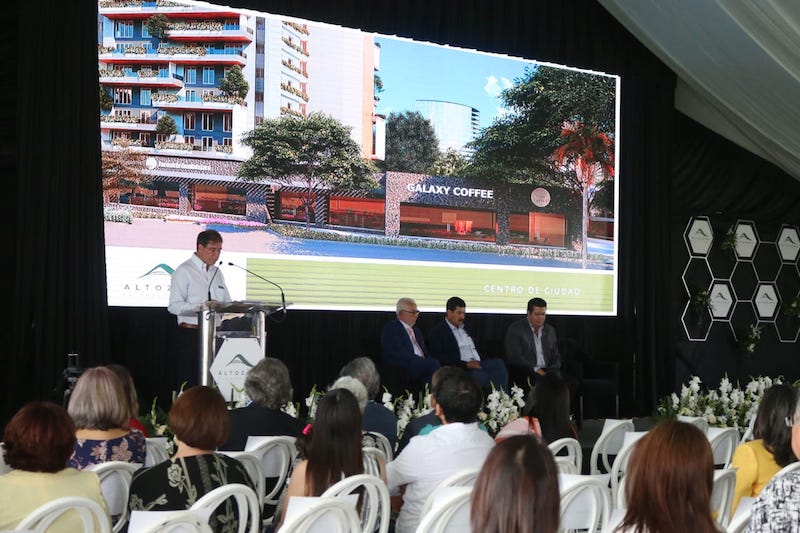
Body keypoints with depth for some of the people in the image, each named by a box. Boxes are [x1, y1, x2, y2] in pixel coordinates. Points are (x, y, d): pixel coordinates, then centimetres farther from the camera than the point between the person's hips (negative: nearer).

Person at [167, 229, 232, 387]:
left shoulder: (217, 272, 18)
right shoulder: (184, 271, -5)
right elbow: (174, 306, -14)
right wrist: (201, 307, -28)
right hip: (190, 336, -6)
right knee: (190, 385, -6)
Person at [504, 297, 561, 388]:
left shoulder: (550, 330, 18)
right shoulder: (515, 329, 0)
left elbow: (555, 357, 18)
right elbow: (515, 357, -10)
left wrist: (551, 373, -4)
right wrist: (536, 370, -19)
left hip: (546, 372, 5)